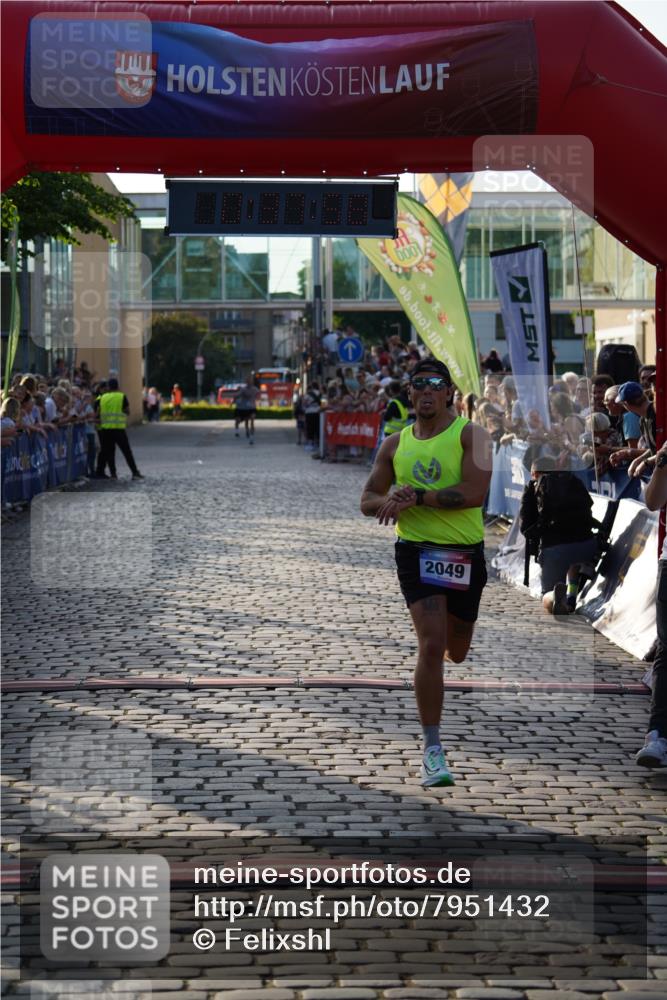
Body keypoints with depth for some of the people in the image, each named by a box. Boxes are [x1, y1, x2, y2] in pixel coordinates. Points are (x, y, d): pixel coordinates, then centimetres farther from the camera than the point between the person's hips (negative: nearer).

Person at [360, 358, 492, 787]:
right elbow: (368, 501, 12)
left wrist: (417, 497, -20)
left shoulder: (470, 435, -4)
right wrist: (390, 502, -12)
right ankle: (433, 749, -9)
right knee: (431, 645, -15)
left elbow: (475, 492, -18)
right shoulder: (396, 445, 7)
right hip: (416, 552, 0)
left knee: (456, 652, 15)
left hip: (465, 554, 0)